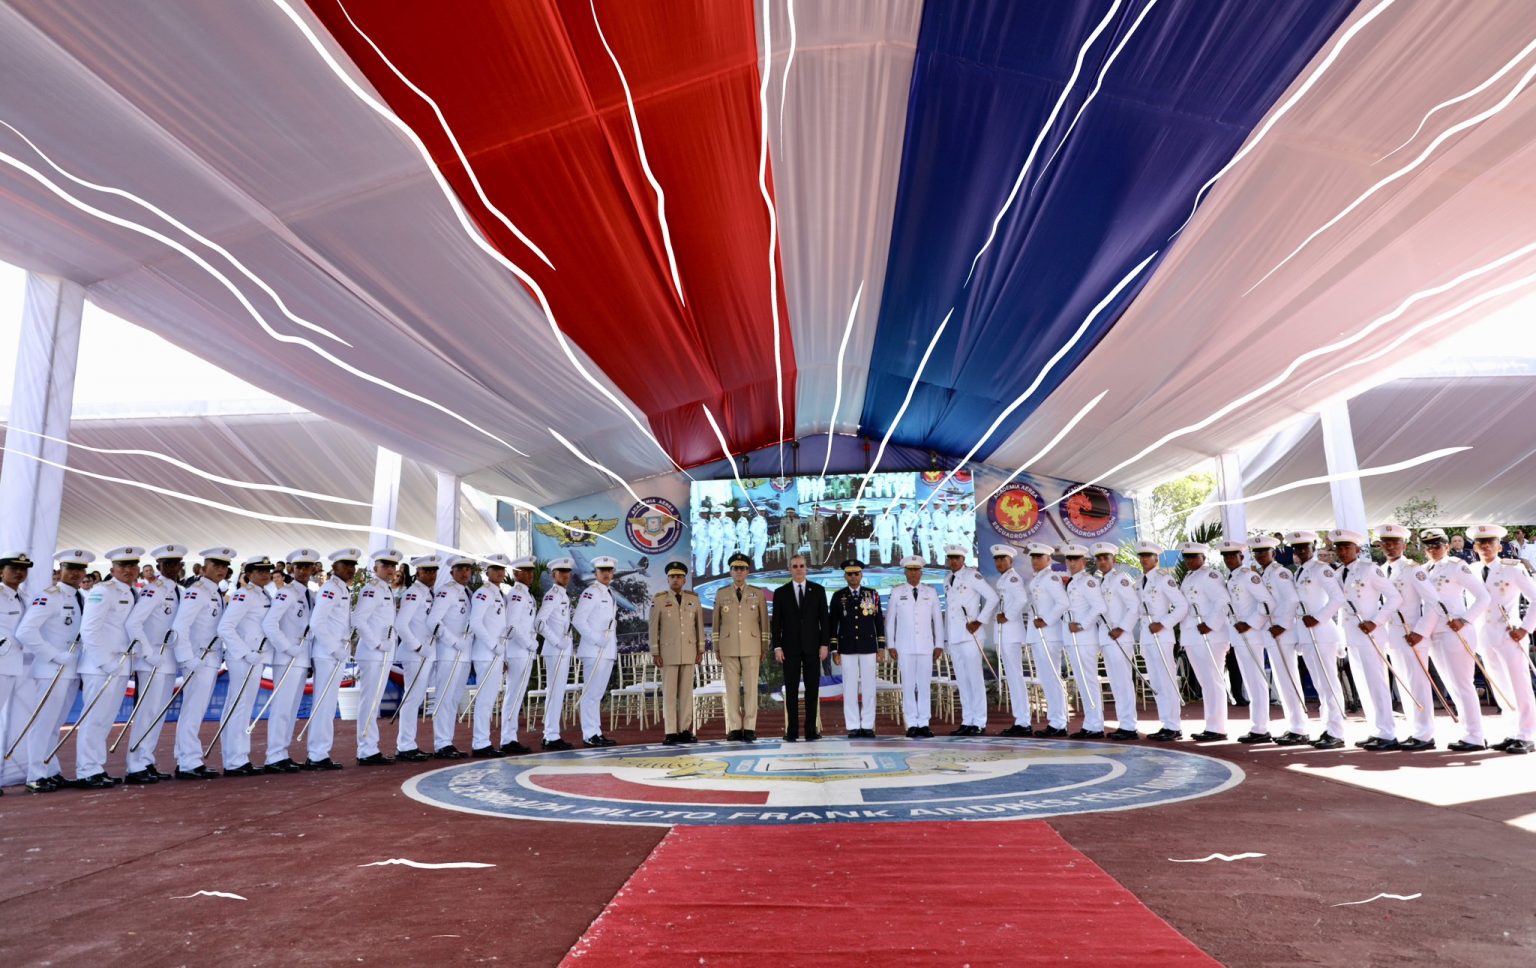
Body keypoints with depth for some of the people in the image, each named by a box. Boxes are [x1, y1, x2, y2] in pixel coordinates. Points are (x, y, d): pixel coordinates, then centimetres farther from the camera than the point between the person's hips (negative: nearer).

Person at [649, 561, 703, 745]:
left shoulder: (693, 599, 6)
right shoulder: (659, 599, -1)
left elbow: (699, 625, 7)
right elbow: (653, 628, -2)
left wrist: (700, 649, 3)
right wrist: (655, 653, -7)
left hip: (689, 652, 3)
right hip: (668, 652, -2)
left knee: (687, 691, 4)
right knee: (669, 693, -2)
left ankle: (685, 730, 9)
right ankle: (670, 733, 0)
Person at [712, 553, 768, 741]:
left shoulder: (758, 593, 5)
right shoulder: (721, 594, 6)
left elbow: (764, 621, 5)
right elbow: (715, 622, 9)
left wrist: (764, 648, 2)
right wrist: (716, 648, 6)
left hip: (751, 647, 0)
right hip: (728, 648, 1)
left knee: (751, 687, -2)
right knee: (732, 687, 1)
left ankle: (749, 728, 3)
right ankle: (734, 728, 6)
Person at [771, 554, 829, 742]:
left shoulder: (818, 590, 5)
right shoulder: (780, 592, 5)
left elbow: (824, 619, 4)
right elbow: (776, 622, 3)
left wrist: (824, 644, -3)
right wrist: (777, 647, -4)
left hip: (812, 647, 0)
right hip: (790, 647, 0)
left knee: (812, 689, 1)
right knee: (791, 690, 1)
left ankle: (812, 729, 6)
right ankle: (792, 731, 5)